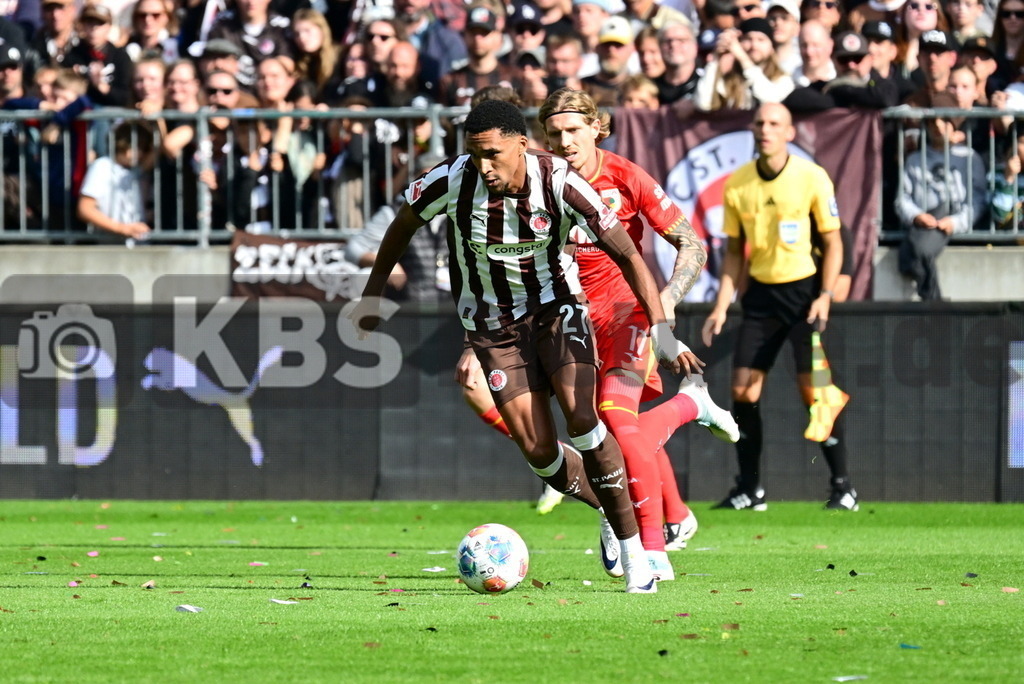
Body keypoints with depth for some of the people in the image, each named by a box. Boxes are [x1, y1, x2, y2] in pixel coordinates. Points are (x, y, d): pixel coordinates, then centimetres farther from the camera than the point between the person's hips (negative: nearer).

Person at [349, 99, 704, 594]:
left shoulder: (560, 183, -23)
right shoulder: (452, 181, -20)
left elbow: (627, 255, -19)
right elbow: (402, 227, 1)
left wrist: (661, 331, -26)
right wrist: (372, 296, 9)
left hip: (556, 306, -1)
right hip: (492, 324, 1)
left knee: (581, 418, -23)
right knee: (539, 452, -7)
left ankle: (632, 548, -11)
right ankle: (610, 511, 23)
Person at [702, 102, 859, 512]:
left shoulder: (812, 178, -8)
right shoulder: (737, 185, 2)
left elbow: (833, 243, -3)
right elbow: (734, 251, 11)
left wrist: (825, 296, -14)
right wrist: (721, 306, 4)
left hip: (804, 288, -4)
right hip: (760, 292, 4)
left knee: (813, 389, -9)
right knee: (743, 389, -2)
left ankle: (843, 486, 0)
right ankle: (749, 489, 7)